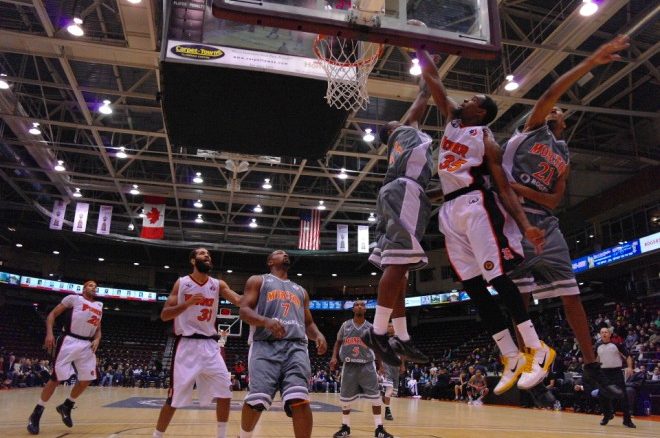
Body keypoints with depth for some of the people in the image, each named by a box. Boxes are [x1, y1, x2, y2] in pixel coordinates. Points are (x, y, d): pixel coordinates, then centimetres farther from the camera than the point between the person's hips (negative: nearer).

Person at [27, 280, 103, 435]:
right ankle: (36, 414, 9)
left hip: (87, 345, 6)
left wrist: (97, 340, 3)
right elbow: (53, 314, 0)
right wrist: (49, 333, -14)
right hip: (70, 341, -6)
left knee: (86, 380, 6)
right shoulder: (73, 298, 1)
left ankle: (66, 407, 26)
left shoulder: (99, 306, 18)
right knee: (56, 378, -6)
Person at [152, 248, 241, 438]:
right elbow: (164, 315, -5)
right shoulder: (181, 283, 0)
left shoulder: (218, 285, 6)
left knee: (225, 393, -2)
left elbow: (239, 300, -9)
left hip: (209, 345, 3)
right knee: (174, 398, -1)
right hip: (186, 344, -3)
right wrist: (188, 303, -19)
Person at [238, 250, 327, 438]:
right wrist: (266, 321, -18)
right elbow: (244, 310, 3)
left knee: (299, 399, -18)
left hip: (295, 347, 3)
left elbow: (308, 323, 30)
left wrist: (318, 335, 5)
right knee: (256, 400, -11)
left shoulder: (300, 291, 31)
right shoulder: (258, 281, 17)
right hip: (265, 346, -3)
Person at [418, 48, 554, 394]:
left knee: (498, 277, -13)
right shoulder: (453, 118, 20)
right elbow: (432, 78, 23)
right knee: (473, 287, 1)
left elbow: (504, 187, -5)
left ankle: (537, 349, -4)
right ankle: (511, 358, 7)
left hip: (475, 204, -6)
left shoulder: (486, 140, 2)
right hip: (450, 210, 6)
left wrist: (524, 225, -16)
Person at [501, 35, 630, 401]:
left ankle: (592, 368, 9)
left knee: (570, 294, 2)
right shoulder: (533, 126, 12)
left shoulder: (564, 158, 23)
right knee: (520, 294, -8)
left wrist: (522, 189, -8)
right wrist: (591, 61, -11)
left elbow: (554, 200, 10)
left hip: (545, 222, 5)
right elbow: (551, 94, -7)